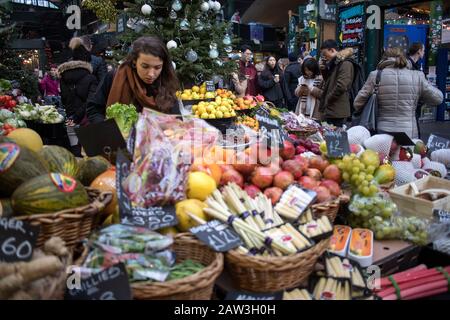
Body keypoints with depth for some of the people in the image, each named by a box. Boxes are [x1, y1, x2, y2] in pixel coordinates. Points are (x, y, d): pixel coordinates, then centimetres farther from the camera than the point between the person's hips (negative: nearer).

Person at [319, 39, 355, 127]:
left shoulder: (345, 64, -11)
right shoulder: (333, 63, 18)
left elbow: (341, 86, -22)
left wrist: (327, 100, -11)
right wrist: (324, 69, 9)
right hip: (329, 111, 9)